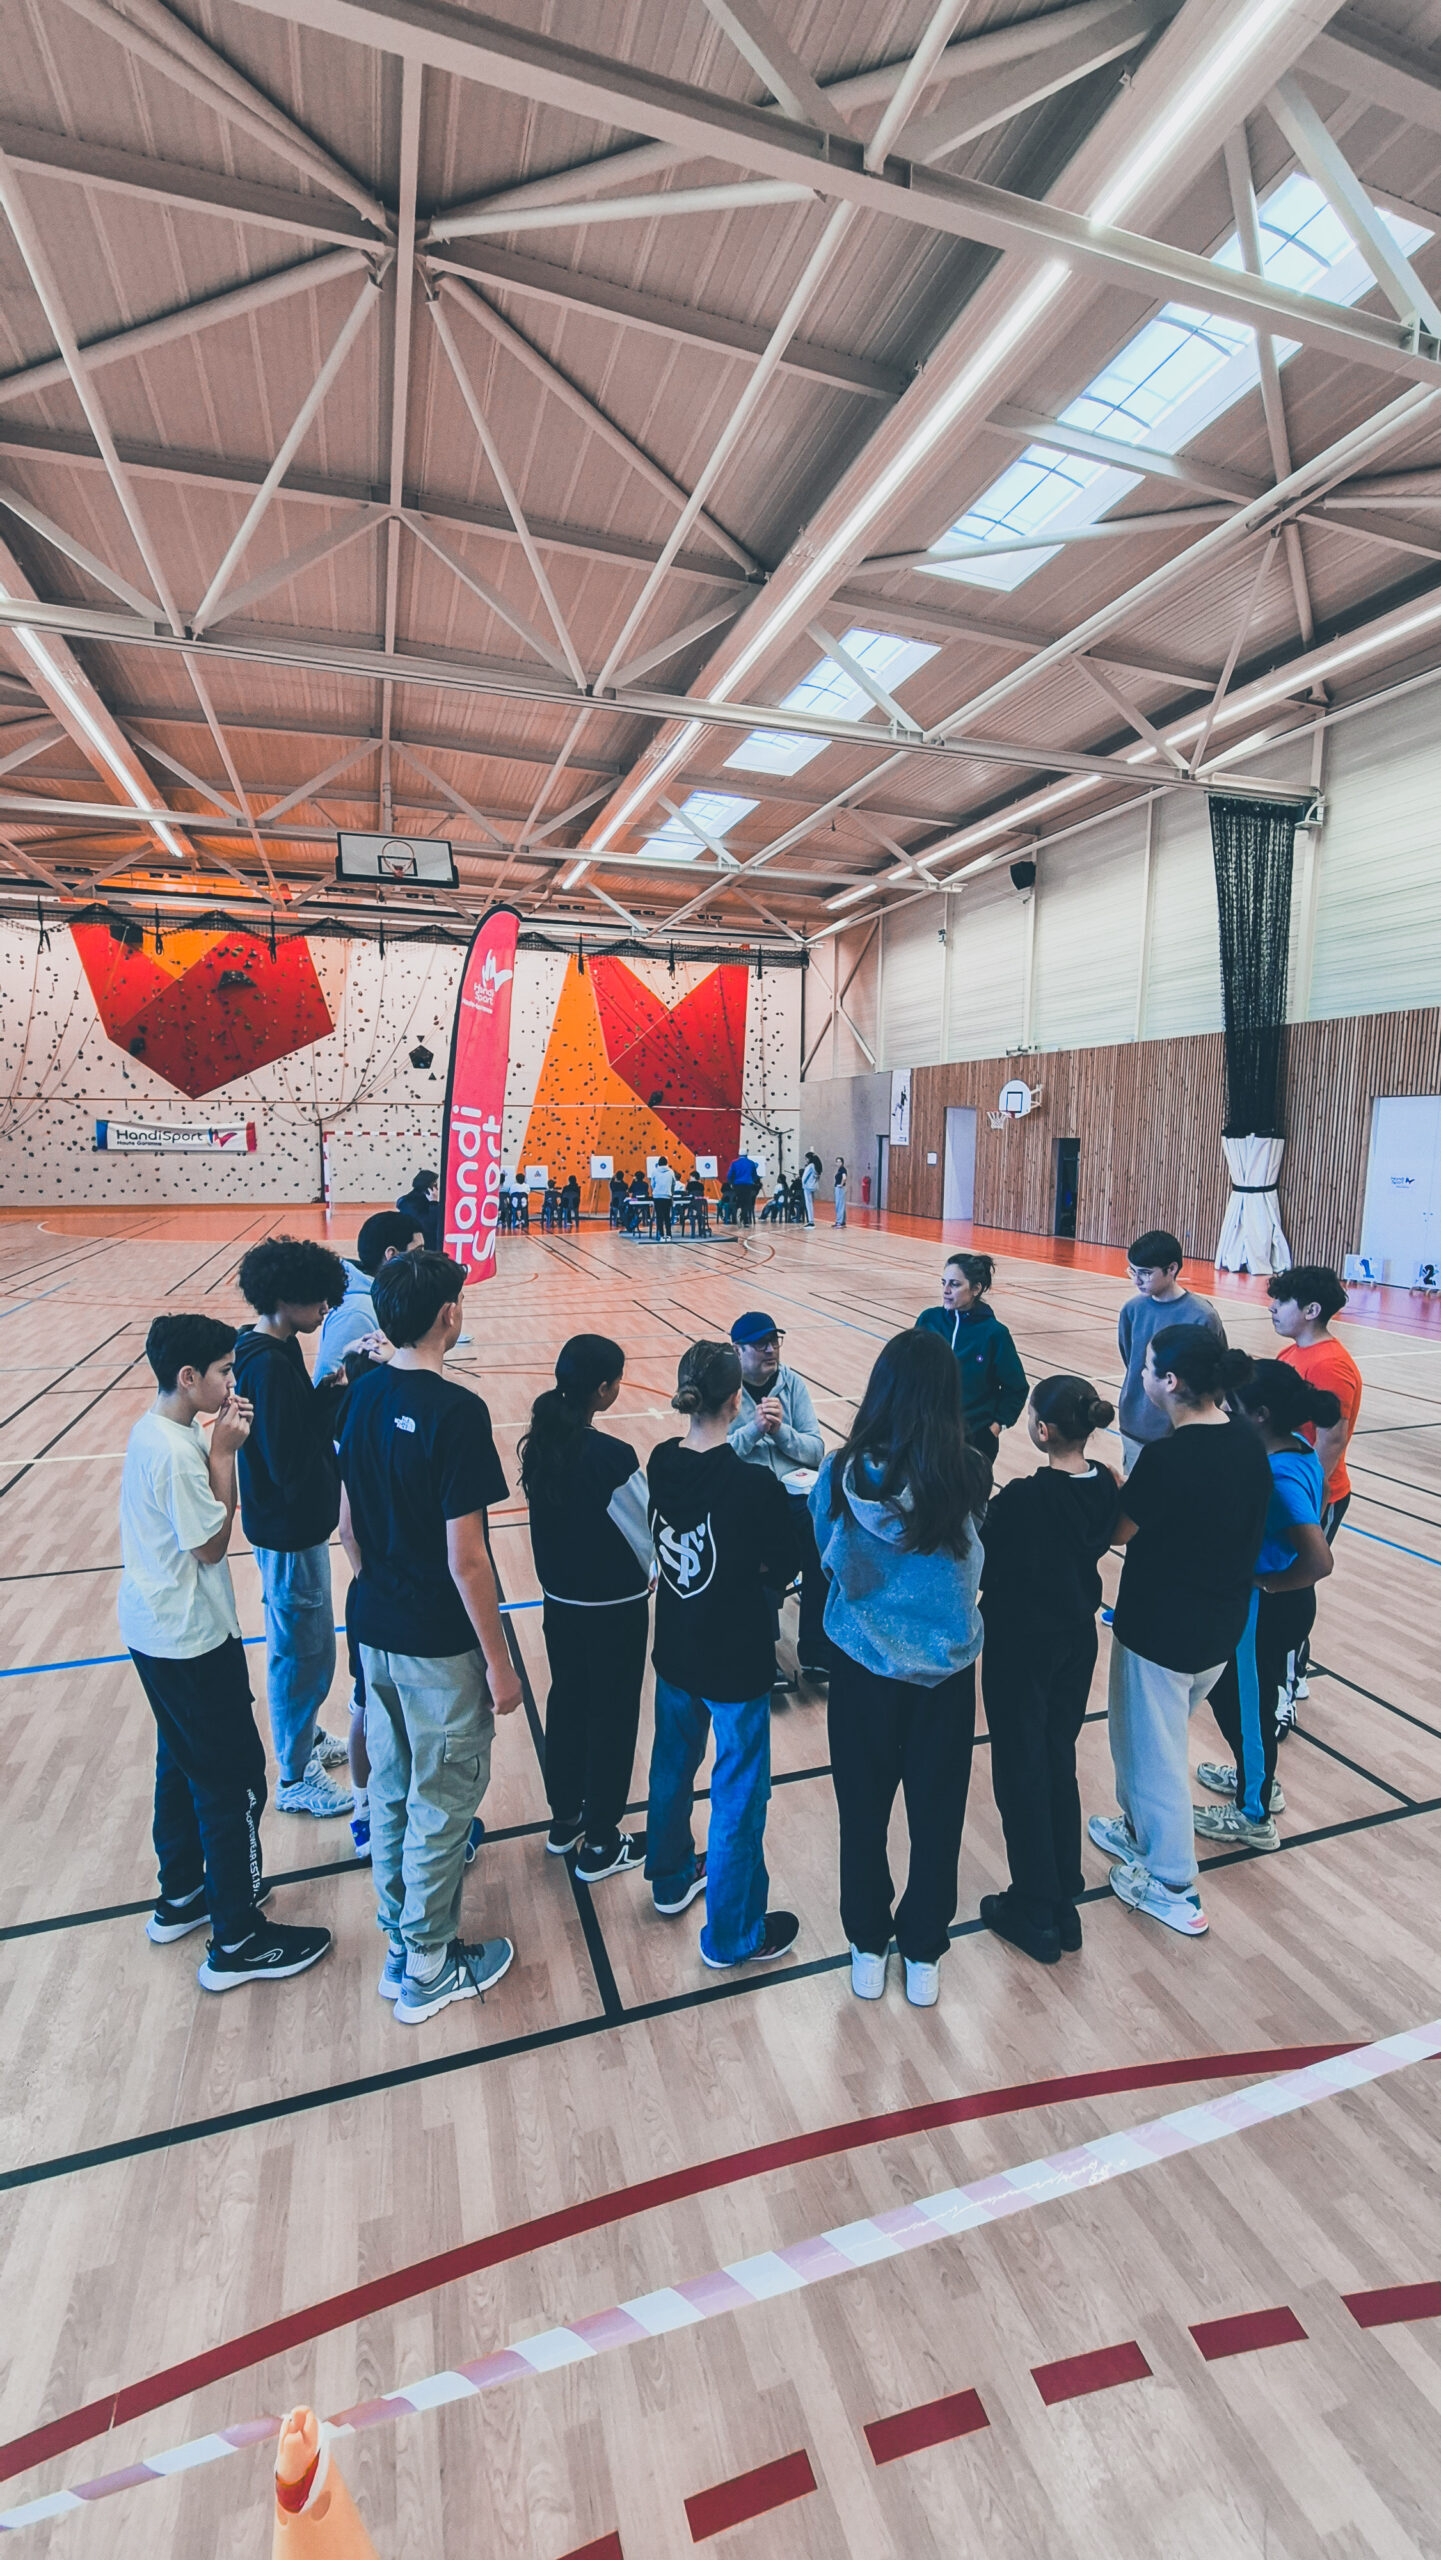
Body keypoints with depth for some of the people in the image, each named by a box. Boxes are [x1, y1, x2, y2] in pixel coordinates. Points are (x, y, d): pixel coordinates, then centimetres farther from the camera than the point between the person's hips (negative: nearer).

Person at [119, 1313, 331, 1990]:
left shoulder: (155, 1432, 4)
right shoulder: (172, 1450, -27)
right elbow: (211, 1545, -20)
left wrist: (217, 1448, 0)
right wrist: (224, 1453, -20)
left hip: (157, 1630, 10)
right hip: (191, 1640, -10)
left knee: (183, 1765, 24)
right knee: (233, 1780, 2)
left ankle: (180, 1898, 42)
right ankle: (237, 1942, 16)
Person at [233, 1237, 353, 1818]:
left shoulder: (277, 1347, 3)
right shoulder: (266, 1363, -26)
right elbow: (287, 1461, -28)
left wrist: (329, 1393, -8)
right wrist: (332, 1397, -21)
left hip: (299, 1522, 9)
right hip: (289, 1529, -9)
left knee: (302, 1648, 25)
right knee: (304, 1653, 7)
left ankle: (307, 1736, 45)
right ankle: (296, 1778, 25)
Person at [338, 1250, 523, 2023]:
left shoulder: (362, 1395, -2)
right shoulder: (456, 1411, -25)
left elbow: (348, 1525, 6)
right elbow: (465, 1559, -23)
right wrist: (499, 1662, -13)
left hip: (376, 1633, 7)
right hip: (440, 1647, -7)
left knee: (390, 1791, 21)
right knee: (441, 1803, 11)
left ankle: (399, 1944, 39)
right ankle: (428, 1968, 29)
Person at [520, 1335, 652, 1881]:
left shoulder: (539, 1443, -8)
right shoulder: (612, 1457, -27)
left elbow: (553, 1518, 3)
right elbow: (646, 1533, -15)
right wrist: (647, 1576, 6)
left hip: (559, 1599, 7)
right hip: (614, 1606, -6)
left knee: (566, 1700, 22)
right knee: (612, 1715, 11)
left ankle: (564, 1819, 40)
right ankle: (599, 1844, 26)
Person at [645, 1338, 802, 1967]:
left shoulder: (660, 1463, -10)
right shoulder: (752, 1484, -27)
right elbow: (784, 1566, -14)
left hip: (675, 1649, 6)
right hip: (735, 1661, -6)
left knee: (672, 1765, 26)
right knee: (738, 1794, 12)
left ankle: (671, 1879, 49)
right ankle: (731, 1934, 29)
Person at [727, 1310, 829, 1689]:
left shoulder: (793, 1383, 7)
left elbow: (816, 1451, 3)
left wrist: (780, 1430, -14)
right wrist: (754, 1428, -20)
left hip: (793, 1490, 3)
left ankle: (816, 1652, -6)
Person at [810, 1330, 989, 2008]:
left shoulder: (842, 1472, -17)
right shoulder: (968, 1476, -19)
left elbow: (828, 1554, -2)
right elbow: (972, 1548, -1)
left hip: (863, 1665, 0)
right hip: (946, 1667, 0)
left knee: (863, 1812, 20)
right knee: (936, 1813, 20)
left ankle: (868, 1951, 38)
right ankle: (923, 1956, 38)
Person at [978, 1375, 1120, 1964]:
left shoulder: (1023, 1499, -28)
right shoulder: (1106, 1486, -7)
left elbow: (983, 1567, -18)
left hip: (1020, 1646, -6)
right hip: (1077, 1640, 7)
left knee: (1021, 1774, 11)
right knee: (1060, 1765, 20)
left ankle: (1035, 1913, 26)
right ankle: (1065, 1903, 34)